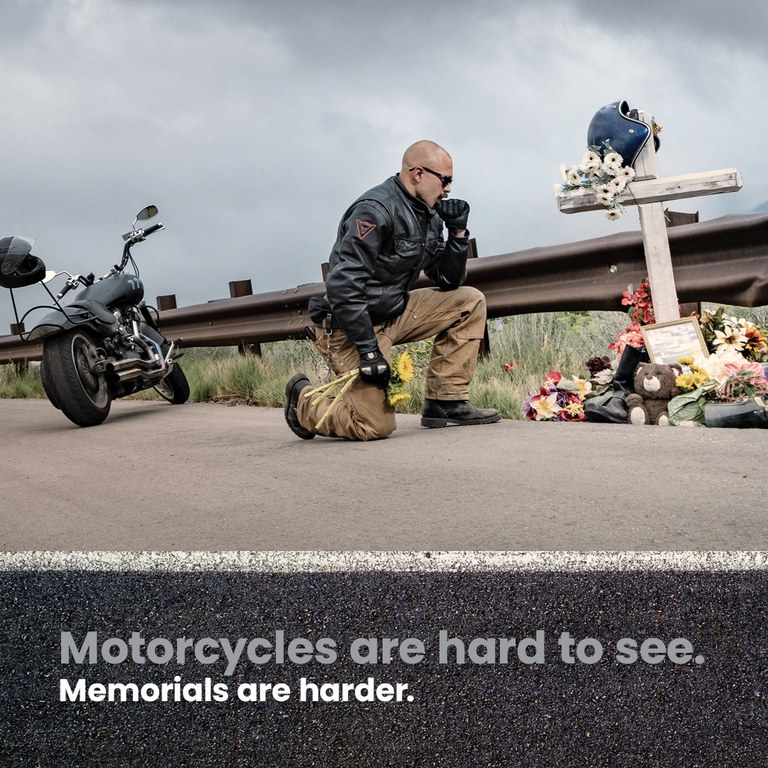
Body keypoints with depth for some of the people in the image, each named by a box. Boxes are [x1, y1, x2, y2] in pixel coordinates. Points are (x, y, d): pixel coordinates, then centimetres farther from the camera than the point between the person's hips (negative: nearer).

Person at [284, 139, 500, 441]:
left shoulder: (429, 217, 8)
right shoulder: (375, 210, -20)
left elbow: (448, 281, 12)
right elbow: (342, 286, -27)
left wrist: (458, 233, -3)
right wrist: (368, 350, -27)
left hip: (394, 314, 9)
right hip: (350, 324, -9)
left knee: (469, 301, 0)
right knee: (375, 426, -16)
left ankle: (444, 402, 2)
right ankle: (303, 400, 13)